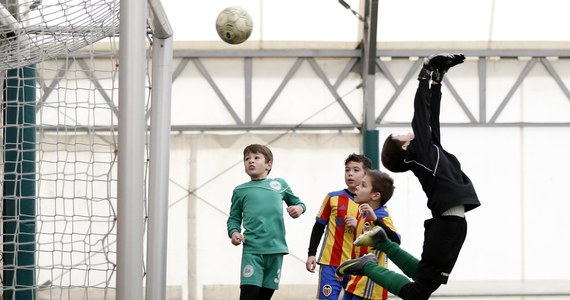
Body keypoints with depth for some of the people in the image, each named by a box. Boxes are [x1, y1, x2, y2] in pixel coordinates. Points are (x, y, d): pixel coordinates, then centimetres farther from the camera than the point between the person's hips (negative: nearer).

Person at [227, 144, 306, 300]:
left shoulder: (279, 184, 12)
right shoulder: (240, 191, 10)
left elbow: (296, 202, 24)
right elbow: (234, 218, 11)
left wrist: (299, 208, 1)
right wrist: (234, 232, -9)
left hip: (276, 249, 2)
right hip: (252, 250, -2)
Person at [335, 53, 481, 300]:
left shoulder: (426, 149, 16)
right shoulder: (419, 151, -6)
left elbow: (431, 115, 20)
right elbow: (420, 114, -7)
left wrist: (437, 79, 17)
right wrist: (425, 76, 2)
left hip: (449, 221, 9)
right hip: (449, 223, -9)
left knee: (422, 275, 23)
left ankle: (381, 242, 24)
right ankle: (368, 267, 0)